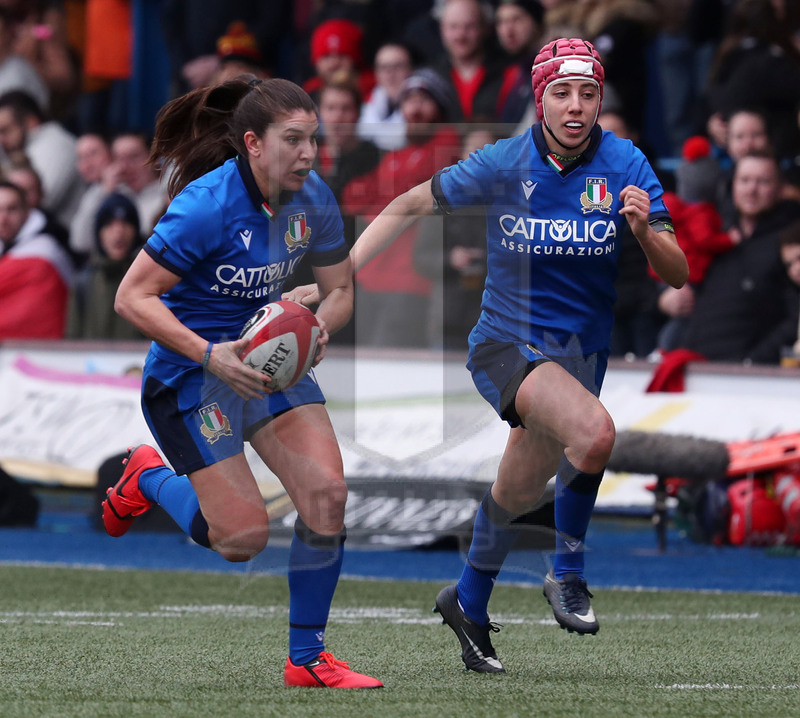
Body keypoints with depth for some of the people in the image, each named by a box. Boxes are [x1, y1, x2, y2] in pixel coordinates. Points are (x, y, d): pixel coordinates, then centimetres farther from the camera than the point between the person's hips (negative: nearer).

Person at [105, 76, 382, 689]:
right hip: (189, 377, -6)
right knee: (244, 536, -10)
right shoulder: (207, 205, -25)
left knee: (327, 493, -11)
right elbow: (132, 298, -22)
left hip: (267, 357, 6)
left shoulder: (312, 199, -5)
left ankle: (307, 659, 4)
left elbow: (340, 289, 9)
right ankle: (149, 478, 23)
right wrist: (211, 355, -30)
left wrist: (316, 328, -14)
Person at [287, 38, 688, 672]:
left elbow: (678, 274, -9)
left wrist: (645, 230, -30)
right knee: (594, 431, -32)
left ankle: (469, 603, 45)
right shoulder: (503, 163, -11)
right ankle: (568, 572, -11)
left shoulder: (625, 166, -8)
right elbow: (412, 205, 2)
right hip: (506, 344, -3)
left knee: (520, 490, 15)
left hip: (582, 352, 3)